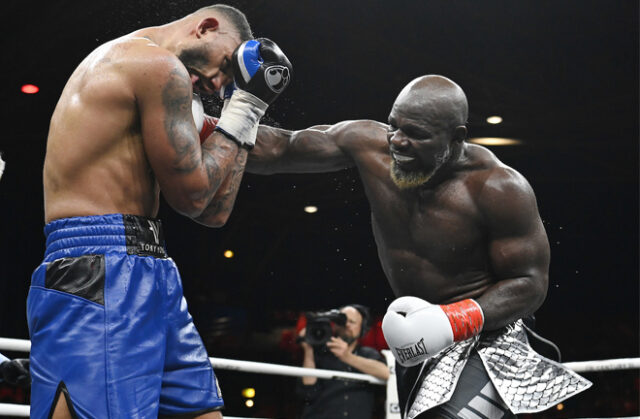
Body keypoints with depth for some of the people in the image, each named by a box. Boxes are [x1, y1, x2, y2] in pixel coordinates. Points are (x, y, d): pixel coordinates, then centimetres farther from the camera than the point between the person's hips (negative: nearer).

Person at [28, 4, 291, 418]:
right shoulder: (159, 65, -8)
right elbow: (192, 195, -6)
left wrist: (245, 118, 16)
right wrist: (244, 108, 3)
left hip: (147, 278, 11)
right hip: (99, 278, -11)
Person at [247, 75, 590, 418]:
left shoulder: (499, 190, -23)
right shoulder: (369, 145, -12)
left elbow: (530, 284, -17)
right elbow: (281, 149, -6)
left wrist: (457, 320, -30)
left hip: (482, 338, -6)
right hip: (416, 344, 6)